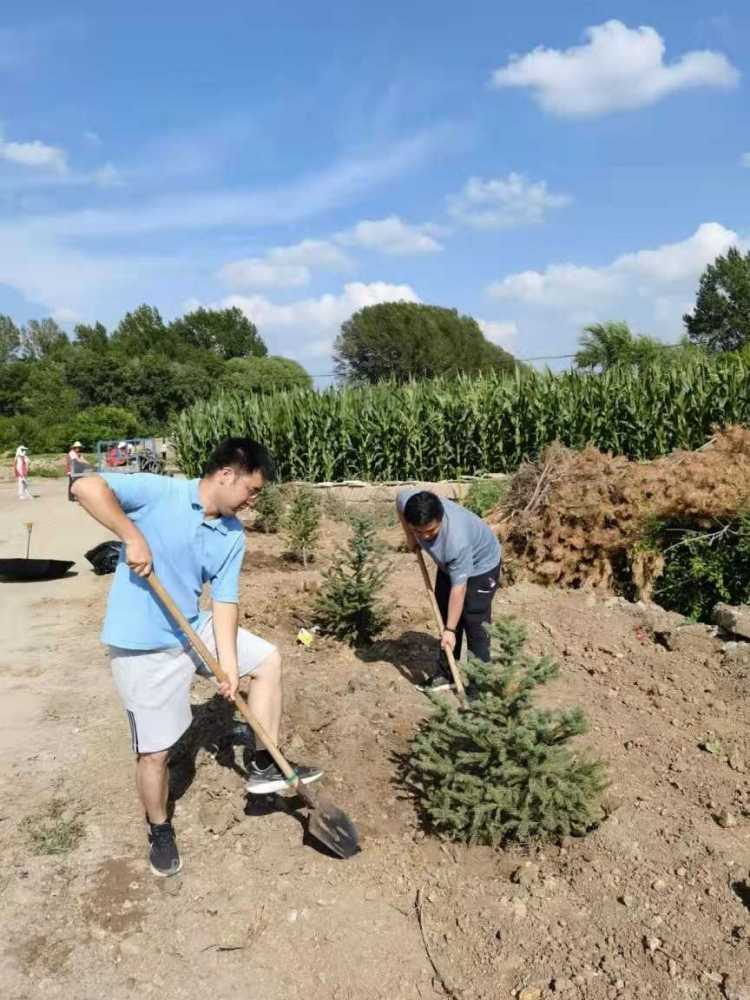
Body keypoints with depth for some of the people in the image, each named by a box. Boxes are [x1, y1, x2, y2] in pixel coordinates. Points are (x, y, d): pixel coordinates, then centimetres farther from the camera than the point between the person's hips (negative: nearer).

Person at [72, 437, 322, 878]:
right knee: (156, 752, 4)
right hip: (144, 647, -6)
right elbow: (87, 487, -25)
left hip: (196, 630, 7)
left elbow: (225, 601, -2)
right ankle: (160, 830, 32)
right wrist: (133, 536, -31)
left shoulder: (234, 536, 0)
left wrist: (229, 665, -11)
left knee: (268, 659, 9)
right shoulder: (159, 493, -18)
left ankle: (264, 766, 18)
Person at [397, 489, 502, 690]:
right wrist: (410, 538, -5)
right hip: (449, 563, 7)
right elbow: (399, 497, -4)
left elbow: (458, 588, -36)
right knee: (445, 616, 12)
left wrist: (450, 630, -30)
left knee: (474, 624, -8)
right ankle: (446, 673, 25)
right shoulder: (407, 502, -31)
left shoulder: (457, 541, -45)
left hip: (481, 565, -7)